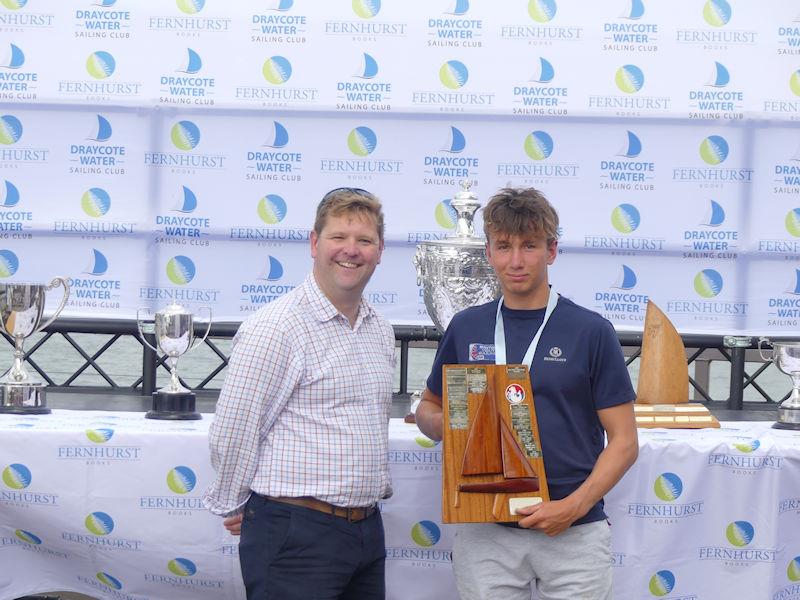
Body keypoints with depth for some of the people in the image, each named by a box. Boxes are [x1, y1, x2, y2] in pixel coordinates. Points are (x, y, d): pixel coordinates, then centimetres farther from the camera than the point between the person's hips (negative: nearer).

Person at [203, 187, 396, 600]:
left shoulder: (381, 331, 12)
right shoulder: (274, 327, -13)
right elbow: (231, 436, -11)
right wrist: (234, 507, 0)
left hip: (368, 530, 8)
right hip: (296, 533, -7)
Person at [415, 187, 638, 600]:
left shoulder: (591, 331, -2)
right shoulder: (466, 328, 6)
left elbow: (624, 441, -2)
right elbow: (428, 408, 18)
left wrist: (575, 505, -15)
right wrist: (444, 424, -5)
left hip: (573, 534, -2)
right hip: (484, 531, 2)